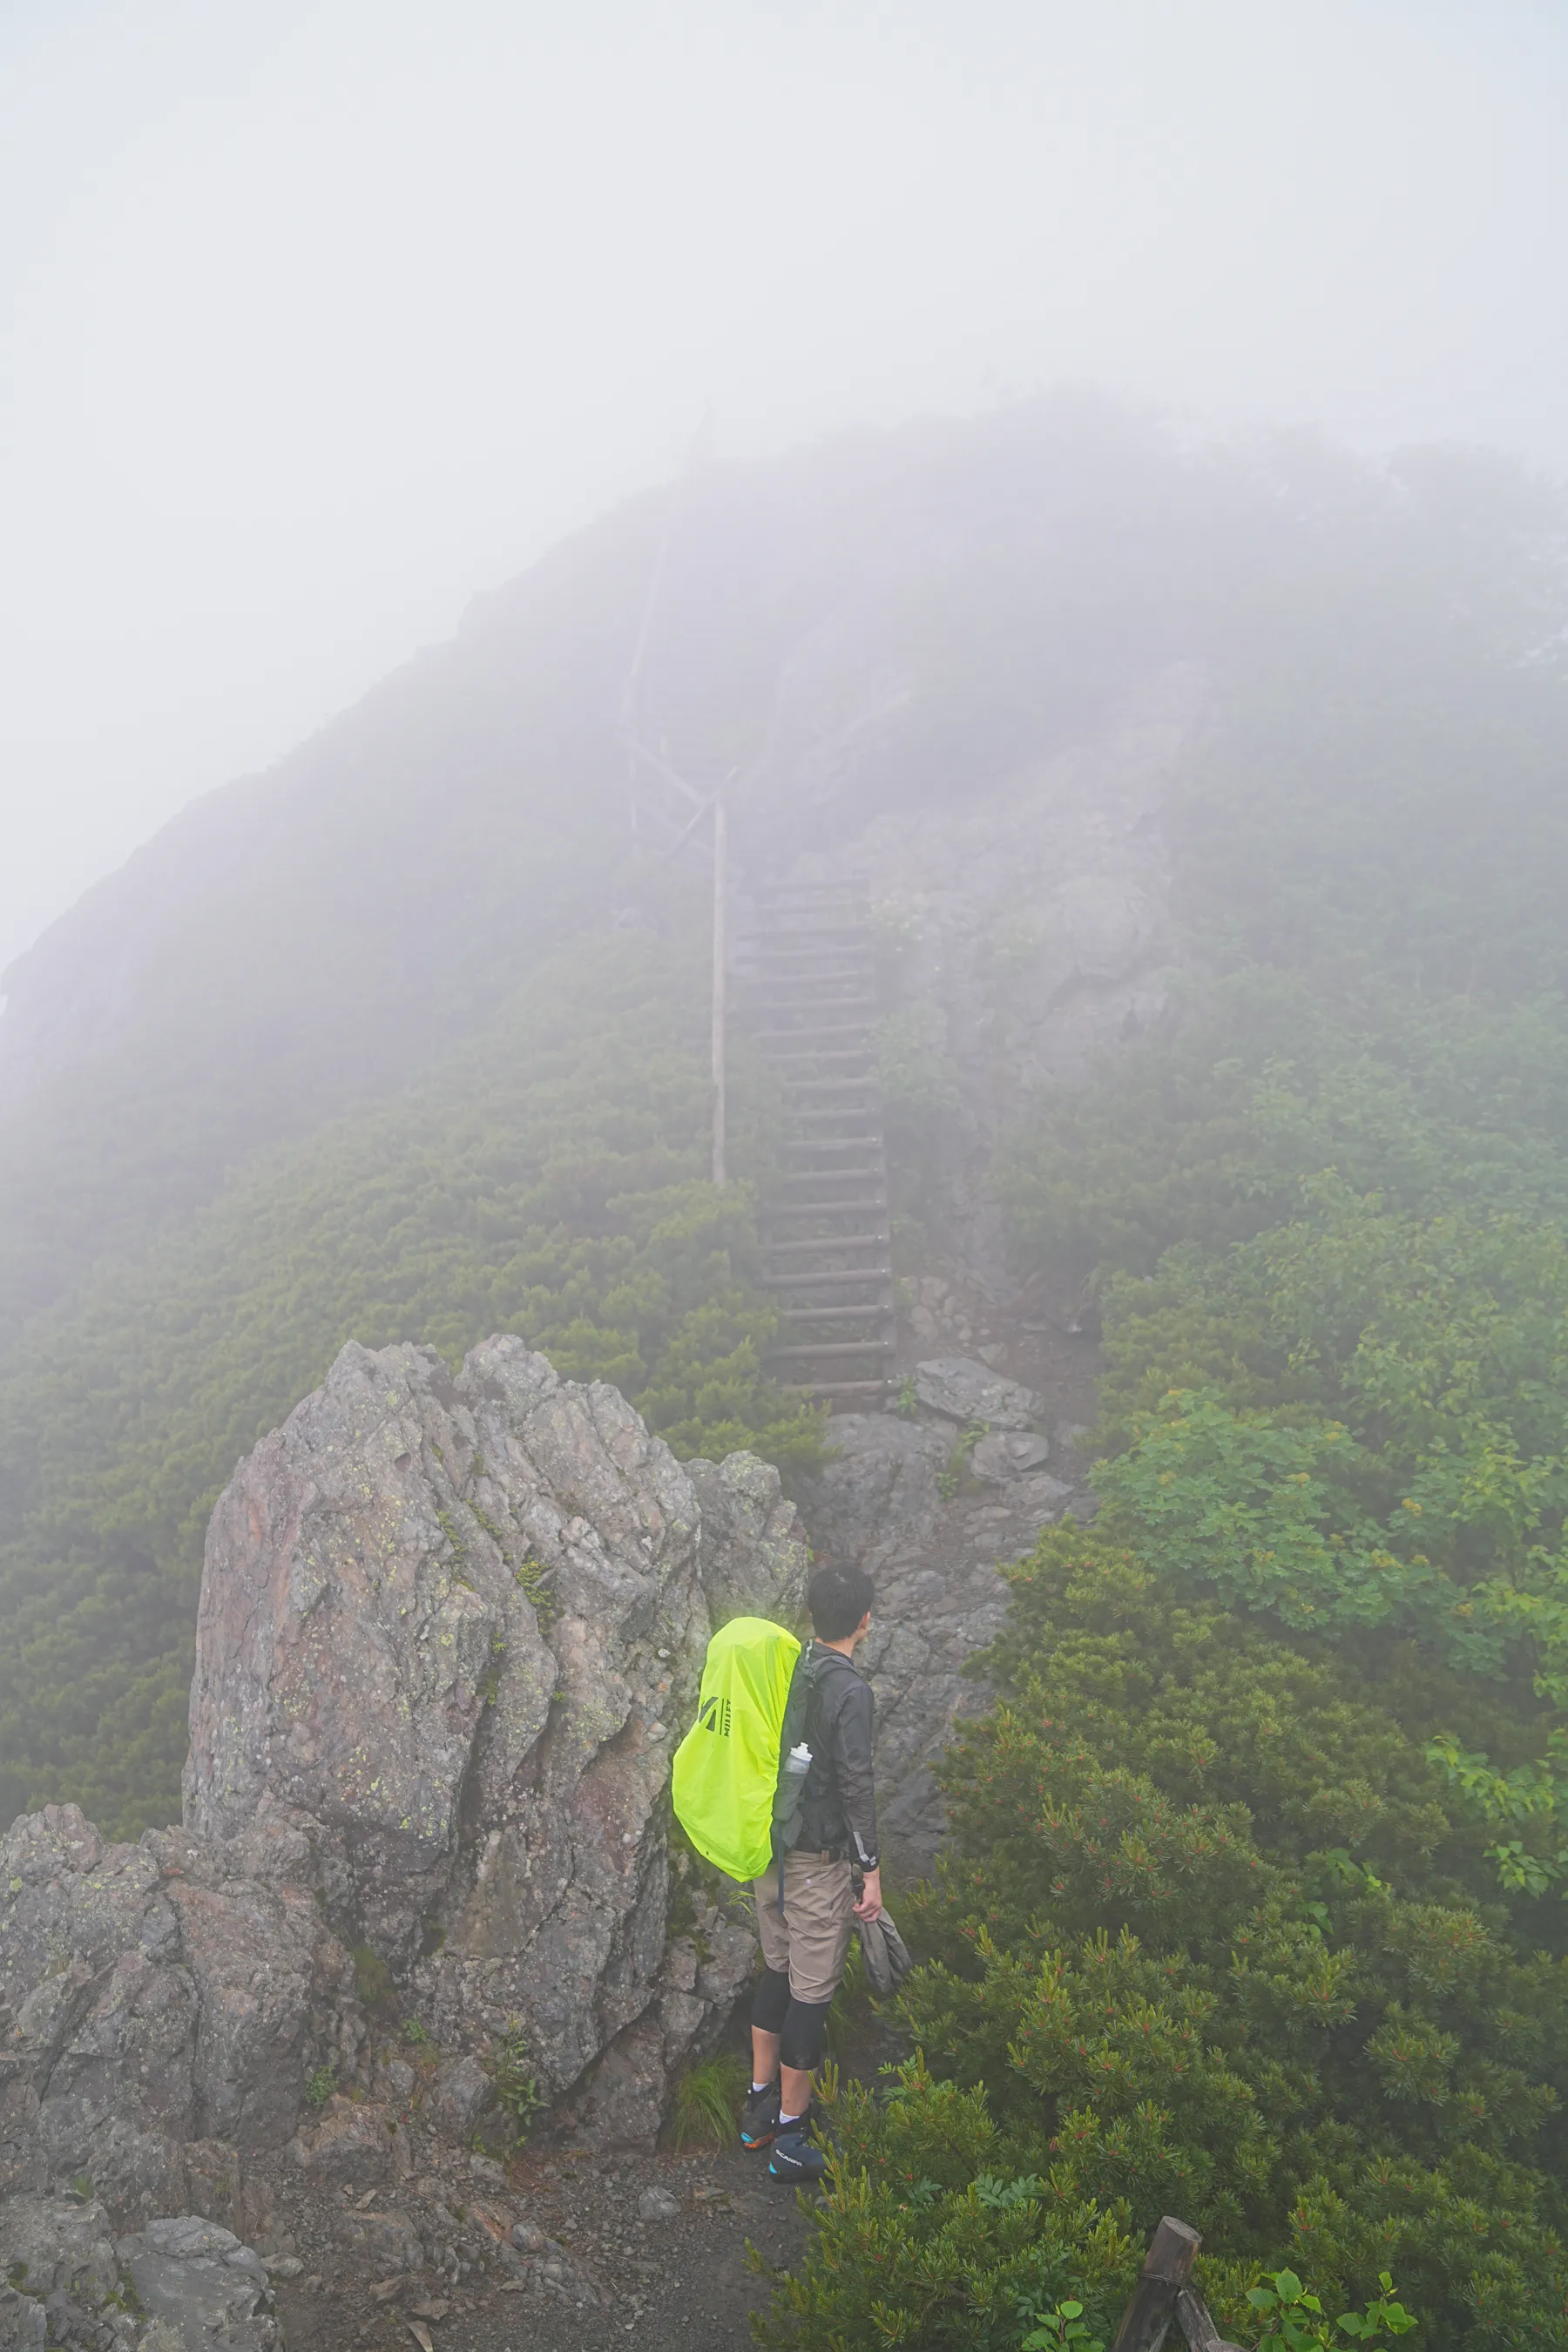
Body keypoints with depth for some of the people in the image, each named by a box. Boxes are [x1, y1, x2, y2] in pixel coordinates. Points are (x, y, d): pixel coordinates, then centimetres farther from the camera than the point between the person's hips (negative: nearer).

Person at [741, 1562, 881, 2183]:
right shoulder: (850, 1690, -19)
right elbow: (856, 1786, -20)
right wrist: (871, 1871, -13)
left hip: (767, 1850, 8)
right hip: (819, 1860, -7)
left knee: (778, 1970, 21)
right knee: (812, 1991, 3)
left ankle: (761, 2106, 33)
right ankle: (790, 2140, 12)